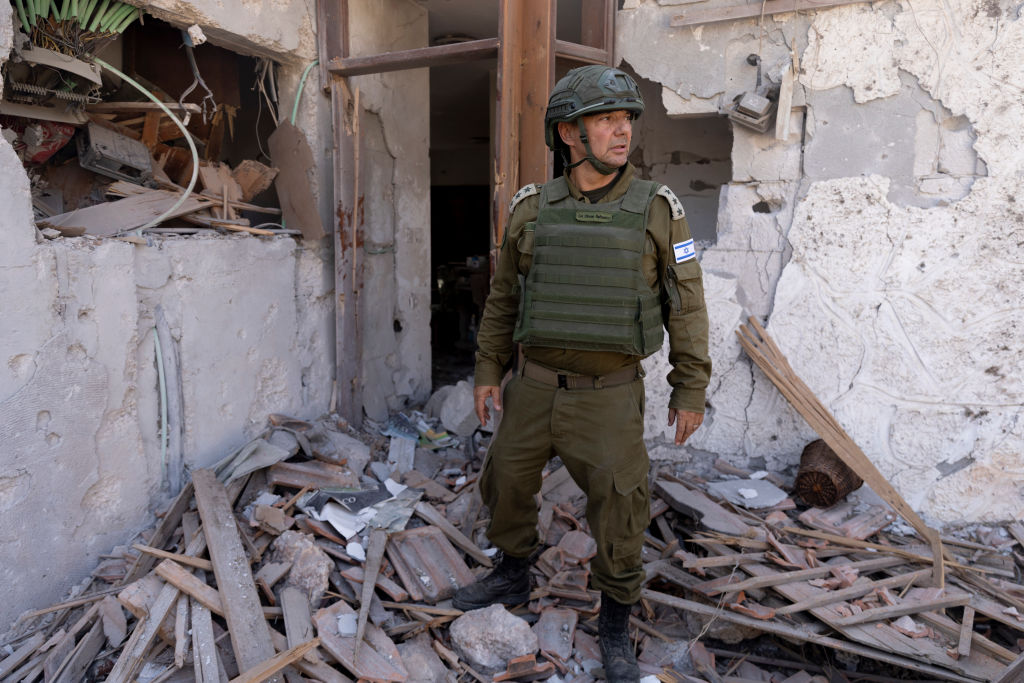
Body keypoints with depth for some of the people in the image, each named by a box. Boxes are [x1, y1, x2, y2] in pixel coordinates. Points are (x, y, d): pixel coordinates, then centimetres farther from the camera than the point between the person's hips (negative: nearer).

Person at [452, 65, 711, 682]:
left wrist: (691, 393, -3)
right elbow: (505, 297, 9)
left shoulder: (658, 209, -6)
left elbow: (686, 306, -2)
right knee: (507, 486, 15)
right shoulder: (533, 210, 0)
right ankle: (513, 578, 43)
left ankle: (616, 627, 27)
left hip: (610, 396, -3)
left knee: (618, 512, 1)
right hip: (536, 389, 3)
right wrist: (488, 372, 7)